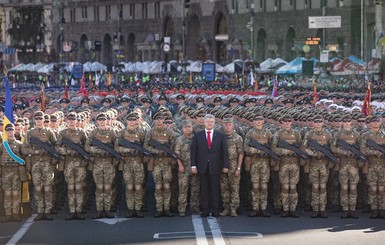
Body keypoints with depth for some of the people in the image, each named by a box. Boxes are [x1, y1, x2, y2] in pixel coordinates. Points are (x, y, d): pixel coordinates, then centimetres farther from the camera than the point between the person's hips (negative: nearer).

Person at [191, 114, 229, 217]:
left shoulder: (220, 136, 8)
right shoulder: (198, 135, 7)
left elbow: (224, 151, 6)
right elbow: (193, 151, 5)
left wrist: (225, 166, -1)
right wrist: (193, 165, -3)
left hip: (215, 167, 0)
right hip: (202, 167, 0)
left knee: (215, 189, 1)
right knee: (204, 190, 2)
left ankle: (215, 210, 5)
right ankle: (205, 210, 7)